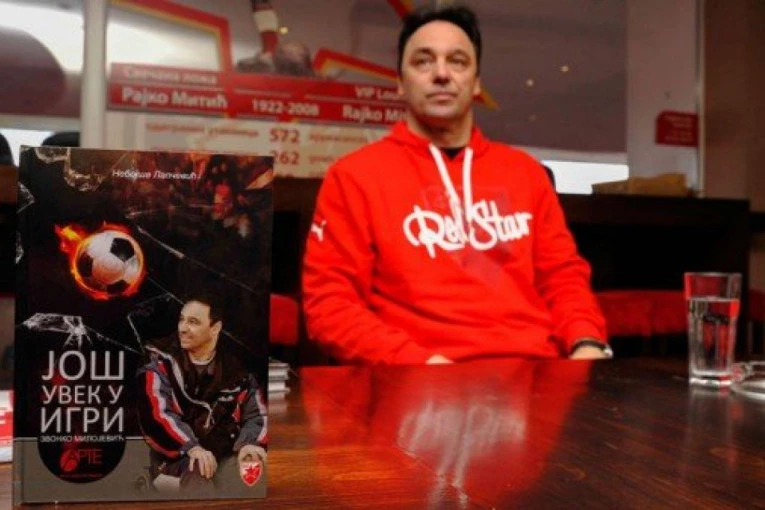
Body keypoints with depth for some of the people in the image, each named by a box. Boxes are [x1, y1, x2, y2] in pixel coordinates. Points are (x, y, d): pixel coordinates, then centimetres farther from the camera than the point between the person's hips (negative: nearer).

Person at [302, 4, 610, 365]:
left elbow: (563, 274, 17)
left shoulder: (525, 171, 16)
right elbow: (329, 300, -2)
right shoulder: (354, 175, 2)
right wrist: (415, 363, -17)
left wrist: (587, 344, -4)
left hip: (538, 369, 4)